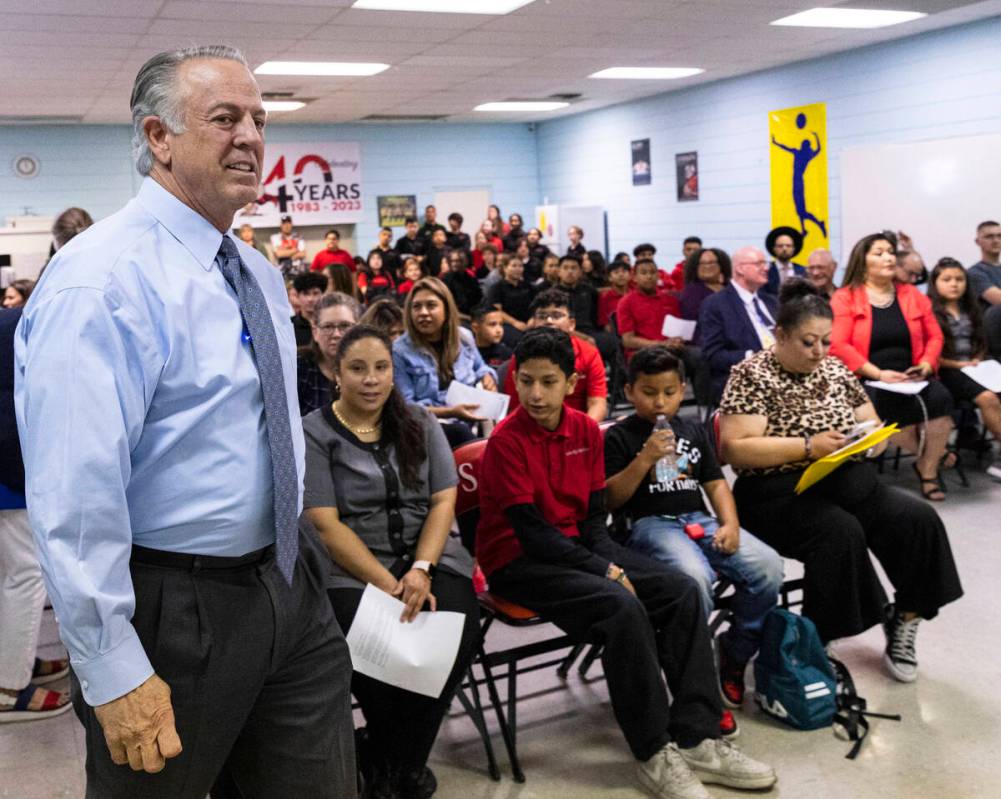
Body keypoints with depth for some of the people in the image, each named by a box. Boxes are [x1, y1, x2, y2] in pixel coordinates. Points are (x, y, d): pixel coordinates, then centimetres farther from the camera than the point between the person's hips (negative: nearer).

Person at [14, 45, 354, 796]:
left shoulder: (260, 275, 10)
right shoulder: (102, 282, -18)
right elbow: (73, 494, -23)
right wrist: (114, 670, -22)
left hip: (291, 585, 8)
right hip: (174, 609, -7)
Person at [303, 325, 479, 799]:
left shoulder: (419, 423, 10)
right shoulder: (313, 434, -1)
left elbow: (444, 499, 3)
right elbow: (326, 526, -9)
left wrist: (421, 570, -14)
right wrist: (388, 586, -19)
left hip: (427, 556, 3)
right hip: (349, 569, -3)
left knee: (460, 629, -26)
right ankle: (400, 760, -2)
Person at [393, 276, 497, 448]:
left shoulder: (464, 337, 12)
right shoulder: (399, 350, -3)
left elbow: (479, 368, 31)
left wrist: (487, 377, 5)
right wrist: (450, 412, -20)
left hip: (471, 424, 4)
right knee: (457, 433, -36)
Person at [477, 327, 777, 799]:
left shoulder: (586, 430, 2)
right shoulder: (505, 441, -16)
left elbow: (594, 516, 6)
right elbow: (531, 532, -19)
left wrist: (613, 565, -12)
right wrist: (605, 571, -20)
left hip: (574, 545, 7)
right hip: (518, 561, -7)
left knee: (681, 592, -10)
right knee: (622, 607, -30)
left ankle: (696, 738, -8)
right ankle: (654, 753, -16)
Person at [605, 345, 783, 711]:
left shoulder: (693, 432, 20)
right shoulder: (619, 437, 4)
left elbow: (715, 482, 18)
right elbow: (610, 499, -3)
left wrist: (730, 523, 0)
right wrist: (645, 459, -14)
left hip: (699, 519, 5)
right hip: (650, 523, -5)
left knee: (768, 565, -19)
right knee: (694, 577, -37)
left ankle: (734, 654, 1)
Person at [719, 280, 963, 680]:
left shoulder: (836, 369, 12)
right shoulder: (752, 375, -7)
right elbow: (735, 448, -16)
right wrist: (808, 446, -22)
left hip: (848, 482, 6)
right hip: (780, 493, -6)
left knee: (919, 520, -16)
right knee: (842, 532, -33)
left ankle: (903, 622, 2)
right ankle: (816, 644, -17)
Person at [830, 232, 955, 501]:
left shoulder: (912, 295, 15)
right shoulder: (844, 298, 0)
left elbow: (934, 336, 18)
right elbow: (838, 345, -11)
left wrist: (926, 365, -3)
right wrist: (878, 373, -18)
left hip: (911, 379, 4)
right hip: (866, 381, -4)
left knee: (940, 397, -27)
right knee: (893, 406, -35)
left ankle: (928, 469, -8)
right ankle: (931, 454, -6)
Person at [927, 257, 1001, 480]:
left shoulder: (970, 310, 19)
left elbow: (980, 343, 27)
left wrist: (976, 361, 6)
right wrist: (958, 364, -9)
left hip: (972, 369, 6)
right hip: (944, 372, -6)